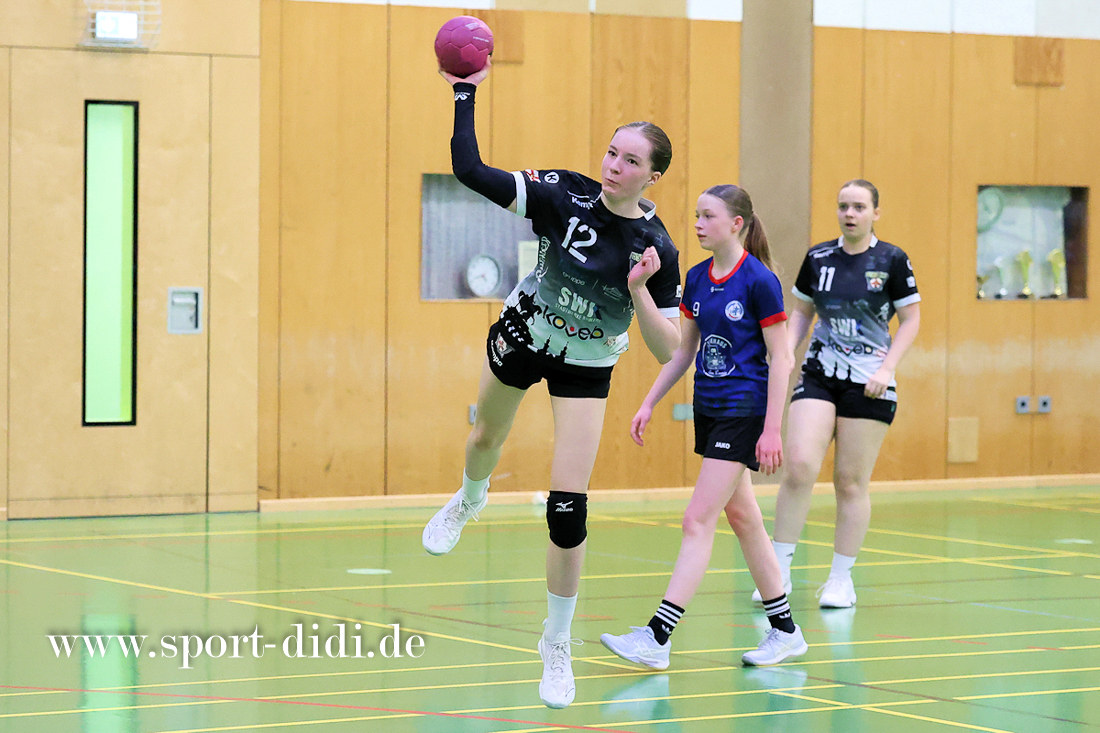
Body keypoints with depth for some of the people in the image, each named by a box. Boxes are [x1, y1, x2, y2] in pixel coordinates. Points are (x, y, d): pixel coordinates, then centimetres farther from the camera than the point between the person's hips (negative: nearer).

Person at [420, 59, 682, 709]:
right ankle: (469, 500, 68)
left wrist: (639, 291, -37)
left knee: (569, 509, -10)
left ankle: (558, 644, 8)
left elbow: (668, 349, -22)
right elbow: (470, 170, -26)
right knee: (487, 440, 29)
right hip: (524, 333, 2)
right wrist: (467, 92, -27)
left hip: (586, 366, -2)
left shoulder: (657, 249, -23)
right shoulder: (565, 195, -22)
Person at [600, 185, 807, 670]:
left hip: (744, 412, -8)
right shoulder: (697, 279, 8)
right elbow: (683, 350, 17)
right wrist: (649, 403, 12)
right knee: (742, 518, 13)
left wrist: (772, 430, -16)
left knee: (698, 520, -12)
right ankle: (784, 631, 23)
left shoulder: (759, 281, -13)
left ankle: (657, 637, -15)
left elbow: (779, 359, -12)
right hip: (708, 408, 8)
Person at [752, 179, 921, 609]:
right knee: (800, 465, -15)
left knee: (851, 483, 1)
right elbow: (801, 312, 15)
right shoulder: (818, 259, 5)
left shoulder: (892, 261, -4)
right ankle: (780, 570, -6)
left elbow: (911, 319, 0)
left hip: (869, 382, -2)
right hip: (819, 375, 2)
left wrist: (887, 367, -11)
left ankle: (841, 579, 15)